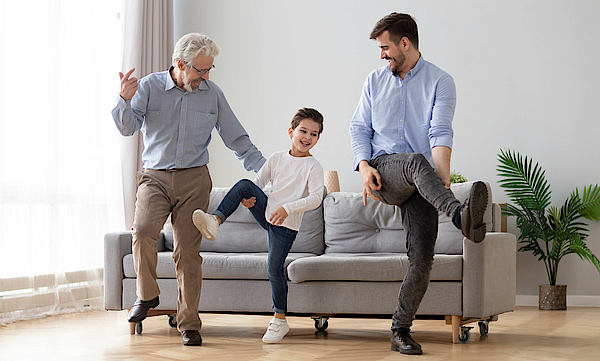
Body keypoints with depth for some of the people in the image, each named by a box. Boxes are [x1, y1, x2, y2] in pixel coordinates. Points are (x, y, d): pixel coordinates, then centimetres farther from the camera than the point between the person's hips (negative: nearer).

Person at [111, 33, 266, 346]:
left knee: (188, 251, -2)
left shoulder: (212, 94, 5)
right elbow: (127, 127, -7)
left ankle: (188, 323, 7)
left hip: (194, 180, 1)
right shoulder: (150, 87, 0)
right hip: (155, 177, -1)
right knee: (143, 231, -26)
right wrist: (124, 99, -26)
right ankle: (147, 295, -3)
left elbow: (238, 140, 9)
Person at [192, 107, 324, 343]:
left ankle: (280, 320, 3)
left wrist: (287, 208, -27)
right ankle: (215, 221, -26)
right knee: (244, 185, -18)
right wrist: (247, 198, -9)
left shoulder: (313, 167, -5)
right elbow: (258, 182, 13)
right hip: (267, 211, 4)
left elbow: (316, 198, -16)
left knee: (274, 268, -11)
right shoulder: (277, 158, 9)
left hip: (287, 224, -4)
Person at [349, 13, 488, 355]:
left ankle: (401, 331, 1)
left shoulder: (440, 81, 2)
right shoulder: (375, 80, 15)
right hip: (382, 170, 1)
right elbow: (359, 127, 13)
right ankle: (460, 215, -62)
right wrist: (364, 166, -7)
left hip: (419, 185, 0)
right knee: (417, 161, -35)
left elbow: (440, 134, -12)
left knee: (423, 257, -12)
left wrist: (443, 179, -25)